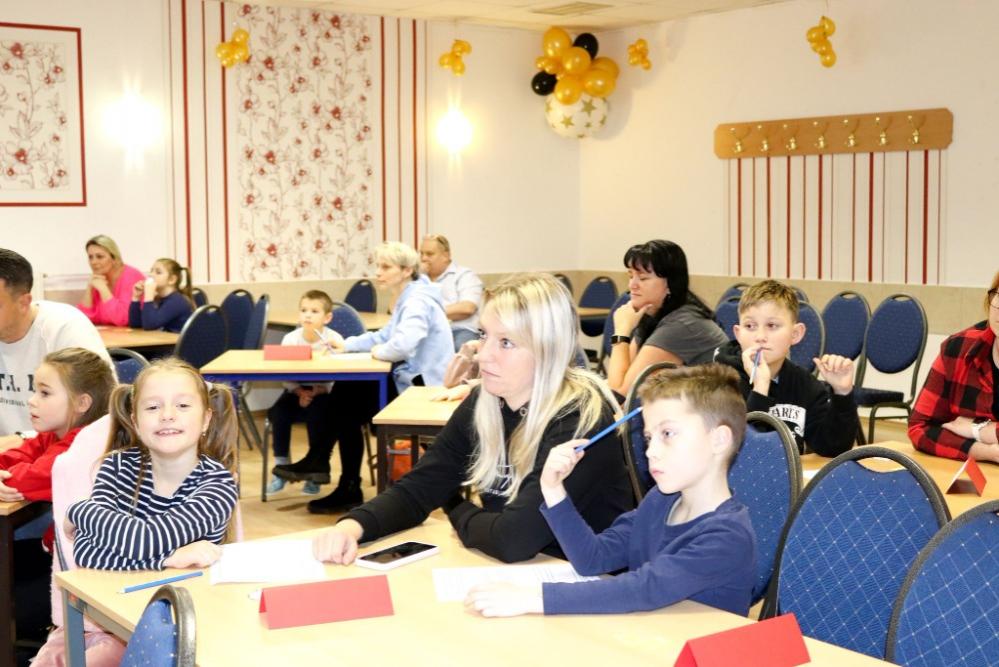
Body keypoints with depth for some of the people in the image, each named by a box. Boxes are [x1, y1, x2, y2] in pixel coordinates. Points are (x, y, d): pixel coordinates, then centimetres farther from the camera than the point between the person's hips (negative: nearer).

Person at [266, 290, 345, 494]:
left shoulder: (334, 340, -11)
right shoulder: (290, 339, -2)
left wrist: (317, 391, -29)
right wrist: (300, 392, -20)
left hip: (324, 391, -3)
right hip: (298, 389, 3)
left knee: (316, 413, -31)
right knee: (278, 412, -22)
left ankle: (316, 471, -13)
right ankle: (280, 467, -5)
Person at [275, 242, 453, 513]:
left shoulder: (418, 301, -19)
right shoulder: (408, 299, 14)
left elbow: (401, 344, -36)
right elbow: (386, 336, 23)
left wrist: (379, 352, -15)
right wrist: (347, 344, 10)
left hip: (423, 388, -10)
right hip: (411, 381, 10)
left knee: (348, 410, -5)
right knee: (345, 392, 6)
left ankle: (349, 489, 7)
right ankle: (318, 461, 8)